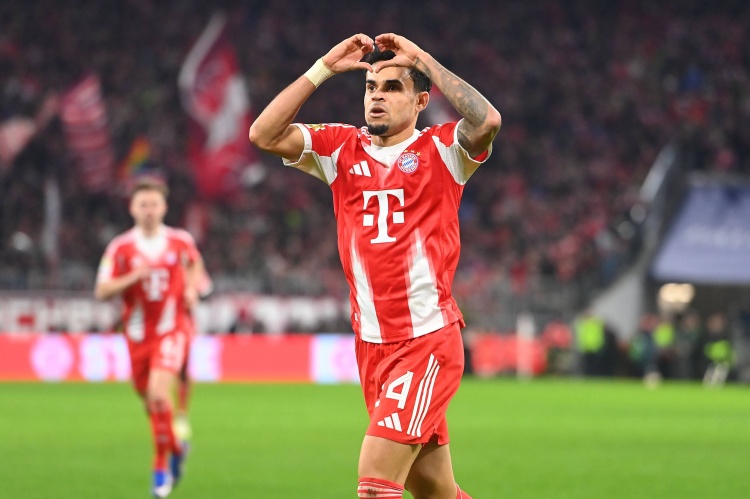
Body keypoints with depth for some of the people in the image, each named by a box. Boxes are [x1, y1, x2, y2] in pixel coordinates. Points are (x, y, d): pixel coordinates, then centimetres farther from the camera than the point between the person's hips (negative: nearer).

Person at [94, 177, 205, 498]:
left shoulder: (181, 242, -2)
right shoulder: (120, 248, -5)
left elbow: (194, 266, 20)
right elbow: (102, 291, -9)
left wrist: (192, 289, 0)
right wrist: (134, 276, -23)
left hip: (172, 330, -2)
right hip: (138, 335, 2)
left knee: (159, 394, -21)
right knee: (151, 402, 12)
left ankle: (161, 468, -11)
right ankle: (176, 449, 41)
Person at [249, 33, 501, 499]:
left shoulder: (441, 150, -2)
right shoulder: (341, 148, 10)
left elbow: (487, 120, -23)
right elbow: (264, 135, -1)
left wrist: (424, 60, -15)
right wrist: (322, 69, -3)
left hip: (430, 339, -5)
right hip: (372, 343, 5)